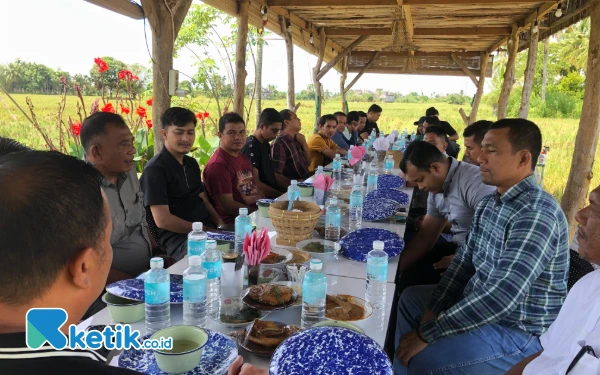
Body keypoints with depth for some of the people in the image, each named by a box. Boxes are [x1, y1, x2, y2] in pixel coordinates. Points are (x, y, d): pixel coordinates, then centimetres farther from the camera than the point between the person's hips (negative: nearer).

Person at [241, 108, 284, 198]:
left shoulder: (265, 144, 13)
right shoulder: (251, 146, -14)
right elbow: (255, 183, -18)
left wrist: (289, 187, 8)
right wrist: (281, 195, -20)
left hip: (272, 193, 9)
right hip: (263, 198, -9)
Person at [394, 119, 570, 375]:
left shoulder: (536, 214, -28)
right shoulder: (490, 203, 3)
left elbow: (502, 296, -35)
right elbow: (464, 260, 6)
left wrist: (428, 333, -29)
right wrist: (433, 309, -7)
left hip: (517, 331, -9)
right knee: (411, 299, 19)